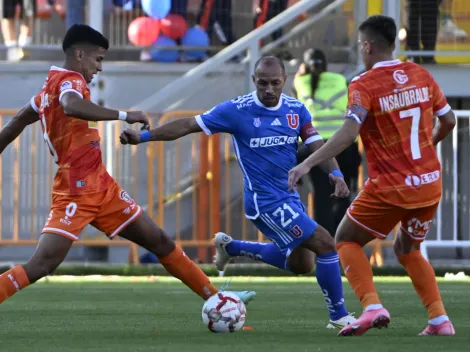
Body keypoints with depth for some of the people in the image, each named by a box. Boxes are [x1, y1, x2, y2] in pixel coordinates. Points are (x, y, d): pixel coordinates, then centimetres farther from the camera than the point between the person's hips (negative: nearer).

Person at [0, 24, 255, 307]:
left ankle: (215, 297, 20)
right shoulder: (70, 81, -13)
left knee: (160, 242, 13)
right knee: (41, 266, -20)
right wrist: (124, 115, -34)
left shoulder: (52, 87, 16)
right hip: (76, 194, -10)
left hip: (102, 189, 10)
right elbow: (71, 107, -37)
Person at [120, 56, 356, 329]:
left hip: (289, 197, 7)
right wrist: (143, 136, -15)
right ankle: (339, 315, -2)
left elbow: (316, 144, -2)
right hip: (266, 201, -7)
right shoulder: (237, 111, -12)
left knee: (301, 264, 18)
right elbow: (189, 125, -10)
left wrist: (336, 174, -21)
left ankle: (231, 247, 32)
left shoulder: (296, 109, 2)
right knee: (325, 244, -15)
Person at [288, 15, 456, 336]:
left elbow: (348, 133, -26)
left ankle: (373, 307, -8)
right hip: (430, 184, 6)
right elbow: (448, 121, 13)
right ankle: (440, 319, 11)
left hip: (390, 188, -6)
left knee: (346, 241, 13)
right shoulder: (421, 75, 4)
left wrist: (307, 164, -30)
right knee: (408, 250, 26)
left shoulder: (364, 85, -12)